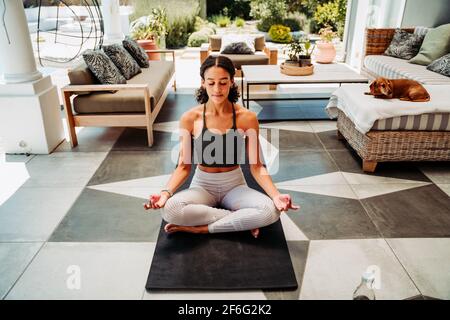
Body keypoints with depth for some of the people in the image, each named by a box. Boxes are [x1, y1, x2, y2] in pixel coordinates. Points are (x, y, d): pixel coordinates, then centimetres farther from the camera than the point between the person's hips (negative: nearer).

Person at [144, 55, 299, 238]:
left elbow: (256, 166, -8)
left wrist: (276, 196, -24)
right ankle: (241, 220, -15)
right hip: (202, 186, 0)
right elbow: (184, 166, -6)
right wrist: (165, 193, -24)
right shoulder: (190, 118, -9)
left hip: (235, 186, 0)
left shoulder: (247, 118, -10)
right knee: (170, 209, -32)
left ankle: (199, 228, -16)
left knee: (270, 211, -29)